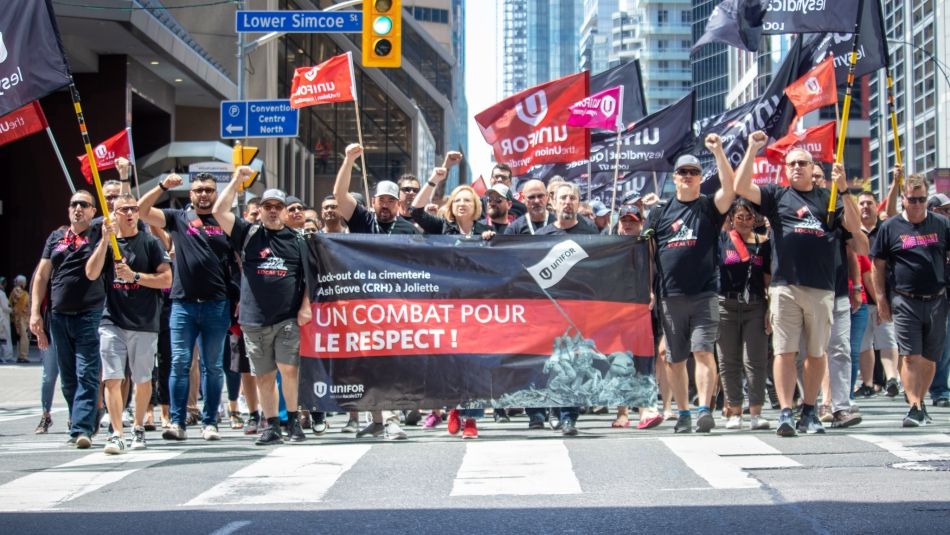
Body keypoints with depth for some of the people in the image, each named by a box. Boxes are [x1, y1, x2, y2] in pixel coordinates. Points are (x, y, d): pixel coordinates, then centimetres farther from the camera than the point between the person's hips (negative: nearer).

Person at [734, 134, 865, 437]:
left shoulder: (828, 199, 14)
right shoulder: (777, 196, 11)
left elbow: (855, 227, 3)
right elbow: (740, 187, -1)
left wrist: (844, 190, -6)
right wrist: (753, 149, -4)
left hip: (821, 288, 1)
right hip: (785, 286, -1)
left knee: (816, 353, 6)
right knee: (785, 351, -6)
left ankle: (809, 412, 15)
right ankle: (785, 413, -7)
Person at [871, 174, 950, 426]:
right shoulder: (890, 227, 4)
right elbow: (878, 266, 6)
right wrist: (881, 300, 0)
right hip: (905, 301, -2)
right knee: (911, 356, -10)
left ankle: (920, 402, 21)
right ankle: (914, 408, -14)